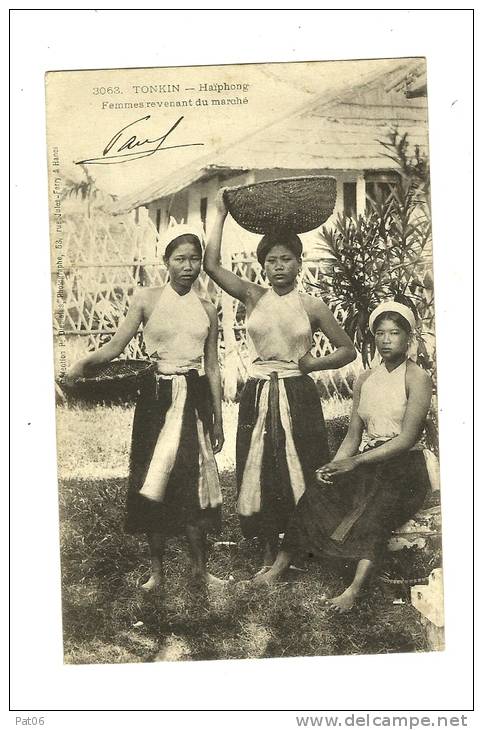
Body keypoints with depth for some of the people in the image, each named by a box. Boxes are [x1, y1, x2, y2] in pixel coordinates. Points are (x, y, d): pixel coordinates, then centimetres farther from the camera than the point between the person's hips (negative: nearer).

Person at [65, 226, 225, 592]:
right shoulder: (147, 298, -1)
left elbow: (213, 368, 11)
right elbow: (115, 346, -6)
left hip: (195, 399, 2)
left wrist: (218, 418, 11)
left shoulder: (207, 309, 7)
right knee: (153, 482, 4)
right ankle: (156, 570, 20)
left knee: (193, 481, 3)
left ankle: (200, 568, 18)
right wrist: (85, 361, -26)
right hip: (158, 396, -1)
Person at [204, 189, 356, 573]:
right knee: (259, 476, 7)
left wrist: (314, 363, -9)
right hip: (258, 396, 2)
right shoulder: (253, 297, 4)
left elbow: (348, 349, 7)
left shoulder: (312, 306, 1)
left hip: (298, 396, -1)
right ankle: (270, 556, 22)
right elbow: (212, 265, -7)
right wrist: (221, 214, -4)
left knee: (300, 476, 4)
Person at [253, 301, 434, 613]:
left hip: (404, 468, -4)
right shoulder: (365, 380, 13)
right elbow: (353, 437, 11)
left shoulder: (417, 378, -5)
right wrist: (334, 466, -9)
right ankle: (279, 567, -17)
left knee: (377, 510, -34)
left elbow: (407, 438, -14)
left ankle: (355, 589, -40)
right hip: (367, 465, 5)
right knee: (316, 495, -19)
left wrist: (355, 462, -20)